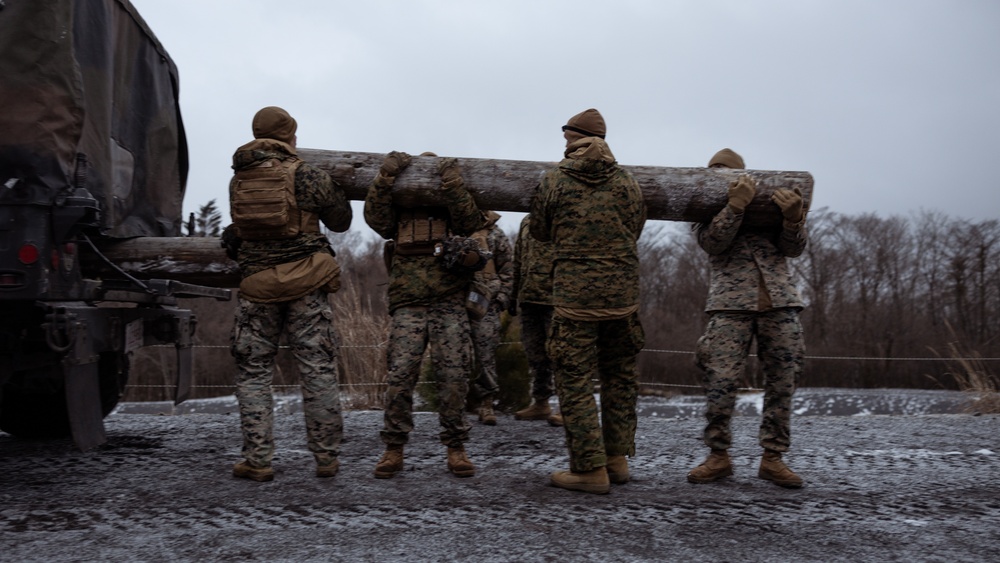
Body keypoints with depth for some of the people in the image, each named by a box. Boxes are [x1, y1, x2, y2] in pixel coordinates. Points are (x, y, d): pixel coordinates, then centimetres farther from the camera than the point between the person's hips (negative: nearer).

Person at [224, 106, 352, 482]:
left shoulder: (237, 180, 8)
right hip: (305, 282, -3)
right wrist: (332, 186, 23)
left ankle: (257, 460, 5)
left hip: (257, 283, 3)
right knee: (318, 370, 3)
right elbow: (340, 221, 6)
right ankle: (326, 458, 7)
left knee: (254, 372, 9)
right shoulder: (304, 174, -3)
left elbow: (239, 230, 15)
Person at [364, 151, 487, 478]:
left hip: (450, 305, 0)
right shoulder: (399, 213, 16)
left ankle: (455, 448, 4)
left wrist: (453, 184, -15)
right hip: (408, 305, 0)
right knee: (400, 374, -10)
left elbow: (471, 221, -6)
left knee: (454, 375, -7)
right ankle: (394, 450, 0)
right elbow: (375, 217, -3)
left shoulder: (454, 210, 14)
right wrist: (386, 177, -14)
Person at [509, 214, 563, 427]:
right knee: (534, 352, 13)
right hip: (529, 297, 7)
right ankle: (540, 403, 24)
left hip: (556, 299, -7)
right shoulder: (527, 221, 15)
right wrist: (514, 297, 19)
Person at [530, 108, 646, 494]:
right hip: (622, 291, 4)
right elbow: (635, 232, 12)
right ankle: (617, 458, 22)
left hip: (573, 294, -3)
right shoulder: (627, 182, 5)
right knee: (620, 376, 17)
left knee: (574, 381, 2)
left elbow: (539, 231, 9)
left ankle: (590, 469, 1)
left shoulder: (554, 181, -2)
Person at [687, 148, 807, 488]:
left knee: (783, 381, 1)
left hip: (780, 300, 2)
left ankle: (773, 457, 10)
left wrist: (793, 218, -12)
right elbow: (712, 242, -7)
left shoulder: (772, 202, 17)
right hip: (731, 302, -2)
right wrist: (736, 205, -19)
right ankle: (718, 456, 2)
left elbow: (794, 249, 8)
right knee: (720, 380, -11)